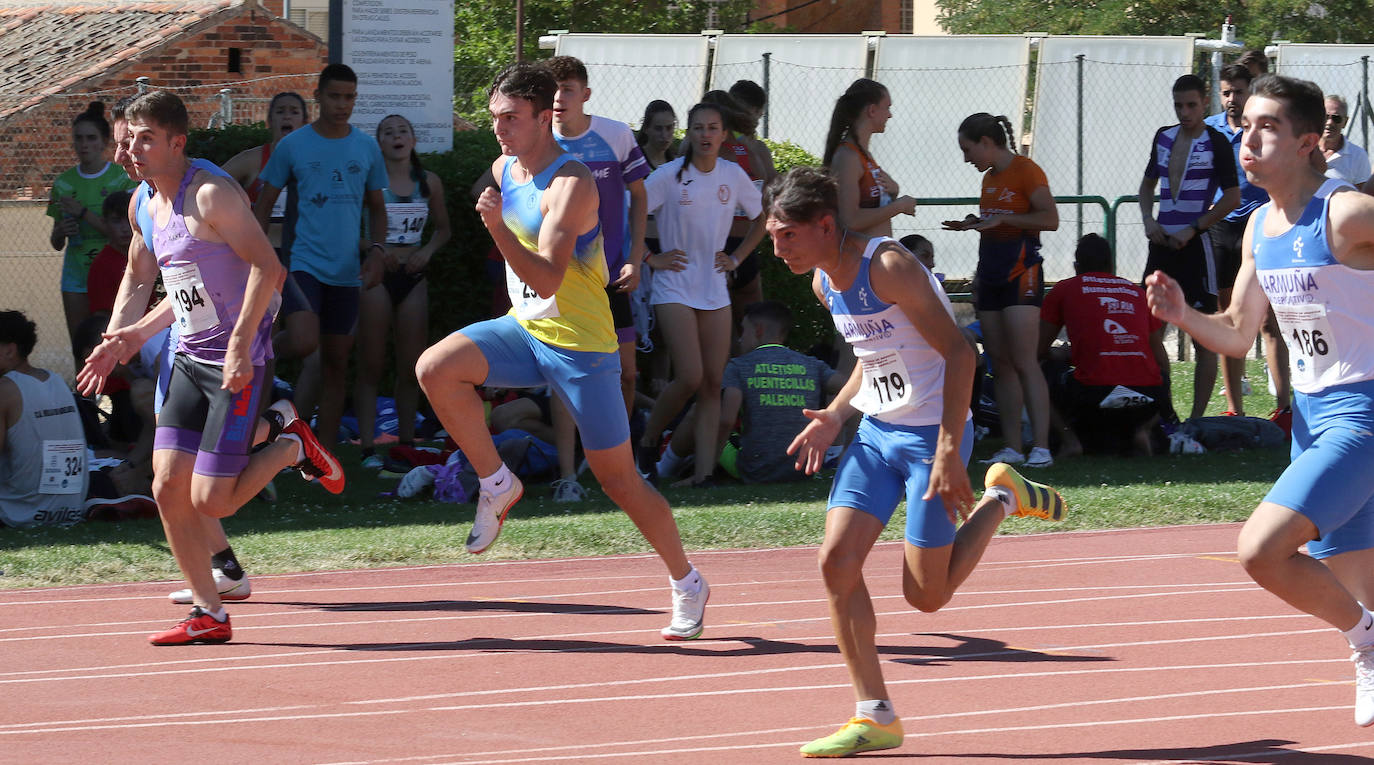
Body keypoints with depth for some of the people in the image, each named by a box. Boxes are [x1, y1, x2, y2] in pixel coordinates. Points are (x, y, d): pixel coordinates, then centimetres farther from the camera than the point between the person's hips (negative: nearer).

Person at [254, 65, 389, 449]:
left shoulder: (367, 148, 7)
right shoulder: (293, 145, -2)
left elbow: (377, 208, 16)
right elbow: (264, 206, 4)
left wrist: (377, 250, -2)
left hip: (346, 271, 4)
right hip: (303, 262, -4)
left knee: (336, 363, 6)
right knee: (304, 343, -27)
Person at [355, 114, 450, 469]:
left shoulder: (429, 182, 8)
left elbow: (443, 229, 19)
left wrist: (427, 251, 1)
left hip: (413, 277, 4)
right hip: (377, 276, -4)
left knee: (411, 367, 5)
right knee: (371, 366, -4)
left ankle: (406, 443, 14)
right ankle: (368, 448, -5)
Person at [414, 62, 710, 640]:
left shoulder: (571, 184, -20)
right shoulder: (504, 169, 5)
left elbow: (547, 279, -31)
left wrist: (497, 226, -40)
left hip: (580, 346, -7)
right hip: (523, 329, 7)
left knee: (619, 479, 0)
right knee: (435, 368, -21)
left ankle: (687, 585, 18)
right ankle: (497, 485, -4)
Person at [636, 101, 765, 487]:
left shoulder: (733, 175, 5)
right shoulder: (670, 175, -8)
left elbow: (761, 218, 21)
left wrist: (736, 258, 11)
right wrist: (650, 259, -9)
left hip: (715, 292, 4)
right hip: (674, 291, -4)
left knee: (712, 383, -1)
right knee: (689, 378, -15)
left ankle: (704, 470, -1)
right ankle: (647, 443, 7)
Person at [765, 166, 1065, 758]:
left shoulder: (888, 267, -21)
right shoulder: (823, 282, 5)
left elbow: (958, 352, -22)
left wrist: (950, 453, -26)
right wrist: (834, 416, 4)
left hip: (931, 435, -8)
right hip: (875, 433, 8)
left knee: (926, 593, -3)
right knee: (837, 561, -7)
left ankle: (1002, 499, 22)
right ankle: (874, 718, 0)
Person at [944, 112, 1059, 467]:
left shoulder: (1025, 171, -8)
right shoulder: (989, 177, 17)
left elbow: (1050, 218, -16)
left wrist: (1000, 219, -17)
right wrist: (973, 224, 10)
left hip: (1020, 271, -9)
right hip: (990, 272, 9)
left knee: (1023, 361, -14)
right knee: (1000, 363, 3)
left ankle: (1041, 447, -15)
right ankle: (1011, 448, 3)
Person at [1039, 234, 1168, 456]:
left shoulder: (1063, 290, 14)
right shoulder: (1138, 291, 21)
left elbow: (1039, 350, 20)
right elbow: (1160, 358, 25)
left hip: (1094, 394, -2)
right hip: (1147, 397, 2)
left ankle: (1069, 437, 0)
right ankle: (1143, 430, 4)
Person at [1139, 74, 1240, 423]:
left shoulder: (1215, 142, -6)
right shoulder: (1164, 137, 12)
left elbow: (1233, 197, -8)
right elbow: (1148, 184, 23)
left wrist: (1192, 230, -12)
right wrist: (1148, 220, 5)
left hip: (1195, 246, -7)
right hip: (1162, 244, 7)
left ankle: (1197, 418, -2)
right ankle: (1165, 414, 18)